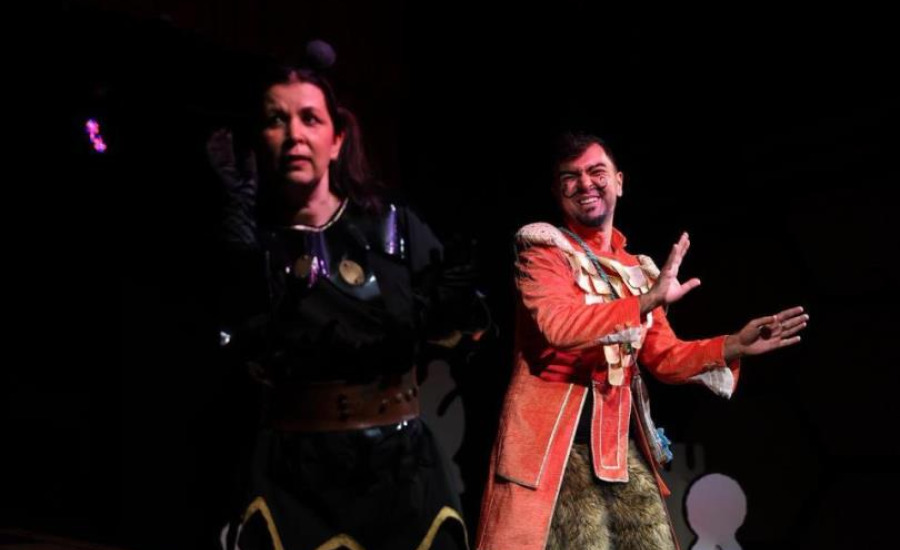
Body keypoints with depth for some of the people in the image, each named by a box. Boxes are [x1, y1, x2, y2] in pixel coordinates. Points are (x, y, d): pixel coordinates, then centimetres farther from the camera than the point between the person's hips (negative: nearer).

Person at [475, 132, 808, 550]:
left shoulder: (638, 270, 17)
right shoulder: (543, 248, -1)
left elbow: (663, 357, 16)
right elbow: (558, 325, -19)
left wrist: (733, 347, 2)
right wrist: (647, 301, -25)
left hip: (622, 442, 6)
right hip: (554, 438, -6)